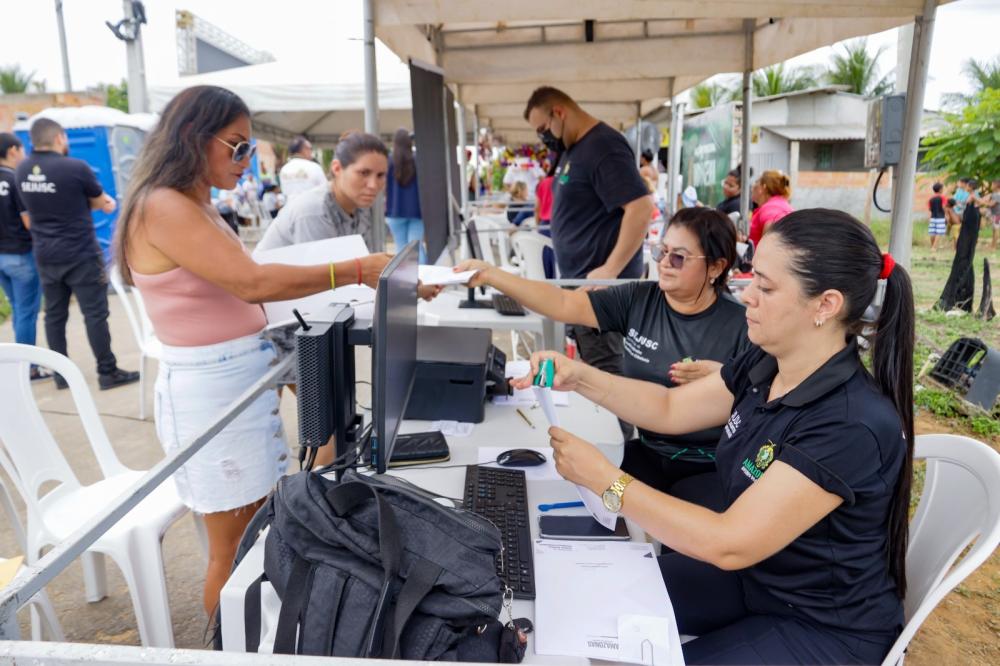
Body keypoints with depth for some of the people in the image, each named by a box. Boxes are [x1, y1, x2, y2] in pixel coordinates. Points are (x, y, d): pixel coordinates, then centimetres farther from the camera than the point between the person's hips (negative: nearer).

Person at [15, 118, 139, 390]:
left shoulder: (22, 170, 3)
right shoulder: (76, 167, -16)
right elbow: (102, 202, -2)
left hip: (45, 256, 6)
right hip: (80, 254, -6)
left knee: (54, 314, 12)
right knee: (95, 314, 0)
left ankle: (62, 374, 19)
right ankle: (108, 373, 4)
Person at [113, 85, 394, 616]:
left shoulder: (197, 207, 13)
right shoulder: (163, 208, -17)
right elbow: (252, 282, -26)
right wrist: (357, 271, -25)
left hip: (246, 379, 9)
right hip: (210, 388, -9)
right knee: (234, 547, 5)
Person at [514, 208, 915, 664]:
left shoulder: (853, 425, -33)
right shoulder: (762, 366, -9)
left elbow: (728, 545, -32)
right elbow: (669, 409, 4)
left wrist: (604, 479, -29)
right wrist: (580, 378, -11)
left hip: (824, 629, -6)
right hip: (751, 572, 7)